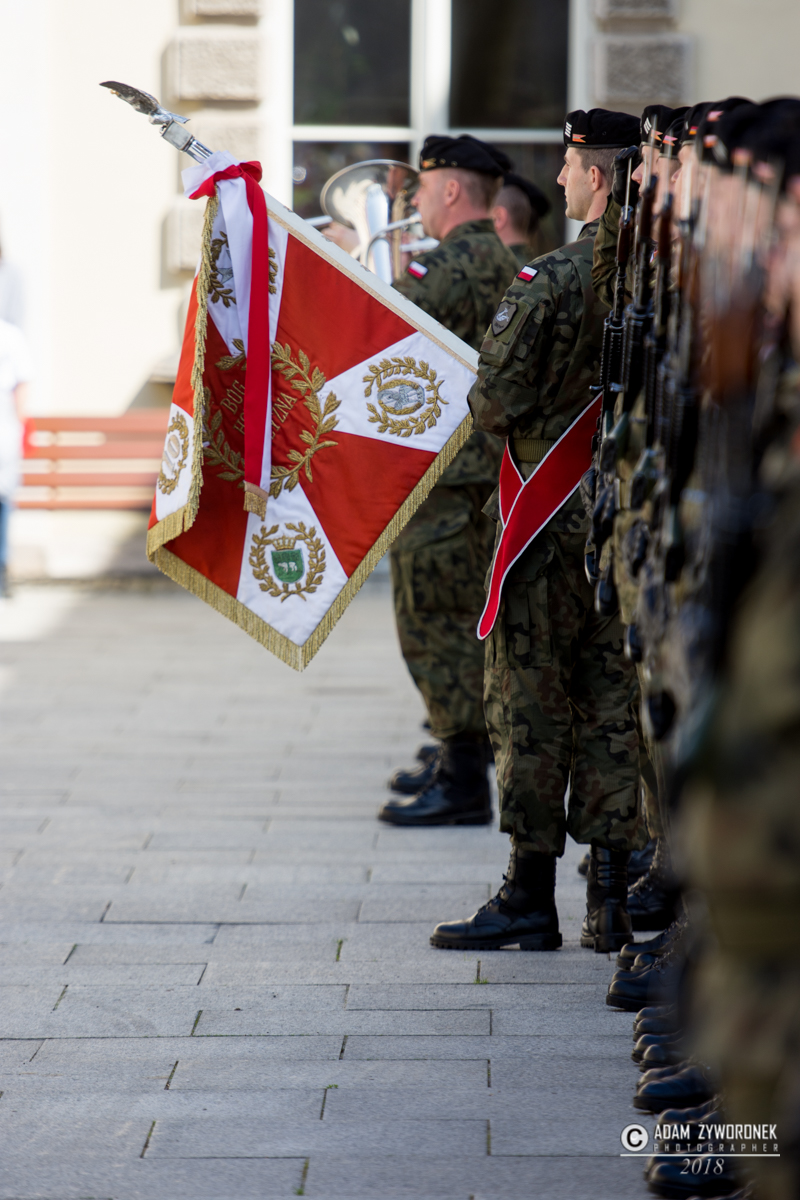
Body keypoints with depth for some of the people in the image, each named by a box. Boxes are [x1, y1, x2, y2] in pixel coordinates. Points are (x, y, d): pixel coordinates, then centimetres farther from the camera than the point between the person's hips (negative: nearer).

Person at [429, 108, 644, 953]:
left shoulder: (550, 282, -15)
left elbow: (495, 406, -13)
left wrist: (481, 401, 9)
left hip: (554, 515, -5)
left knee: (531, 707, 3)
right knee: (612, 702, 11)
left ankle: (530, 898, 7)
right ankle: (611, 898, 12)